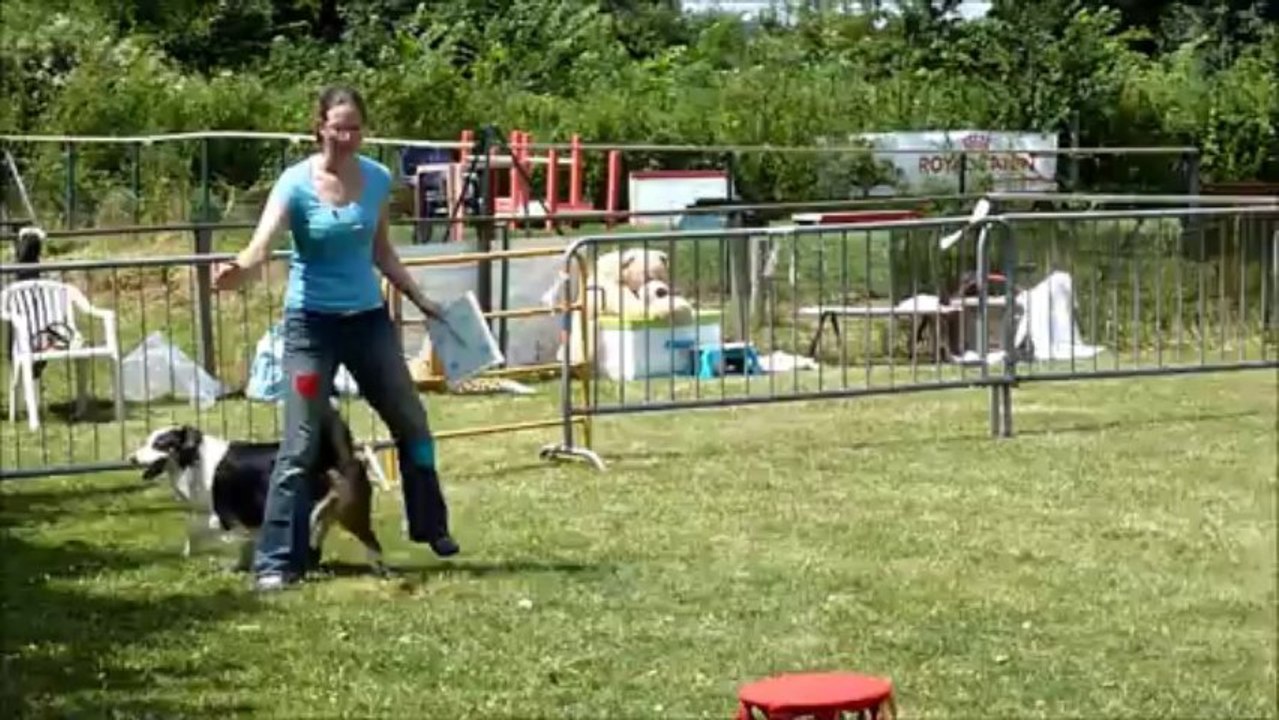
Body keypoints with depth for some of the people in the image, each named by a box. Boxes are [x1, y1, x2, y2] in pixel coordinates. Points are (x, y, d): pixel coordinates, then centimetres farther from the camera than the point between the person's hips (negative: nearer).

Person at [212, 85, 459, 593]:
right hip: (312, 322, -5)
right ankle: (276, 561, -2)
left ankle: (431, 528, 35)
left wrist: (420, 299, 17)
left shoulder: (378, 179, -1)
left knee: (412, 424, 15)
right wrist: (239, 270, -51)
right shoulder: (297, 183, -15)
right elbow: (262, 246, -30)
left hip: (368, 317, 5)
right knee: (300, 446, -7)